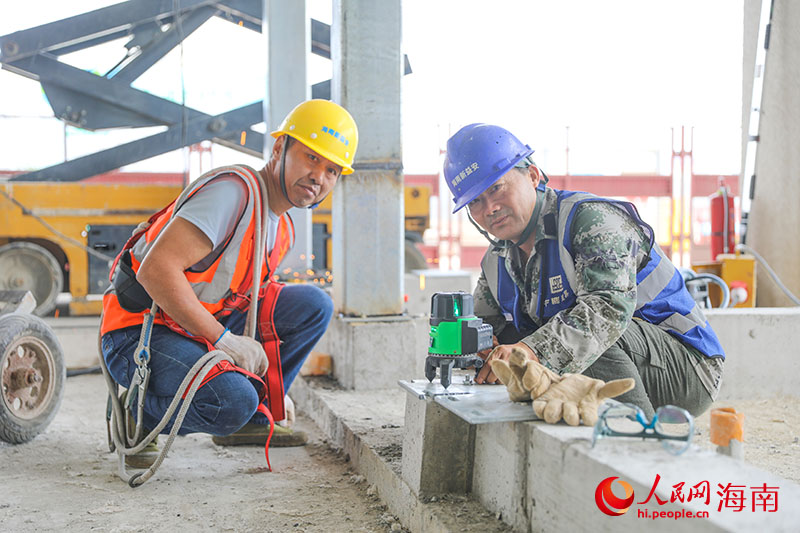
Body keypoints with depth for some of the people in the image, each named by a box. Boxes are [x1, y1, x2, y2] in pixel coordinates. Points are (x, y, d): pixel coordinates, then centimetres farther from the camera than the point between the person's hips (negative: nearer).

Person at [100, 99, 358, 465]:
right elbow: (156, 270, -28)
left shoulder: (282, 228, 11)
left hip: (200, 329, 9)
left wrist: (271, 386, 15)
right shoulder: (235, 191, -20)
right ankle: (136, 414, -4)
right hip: (138, 335, -9)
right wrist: (222, 338, -23)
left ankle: (251, 418, 8)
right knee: (232, 402, -33)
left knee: (313, 305, 0)